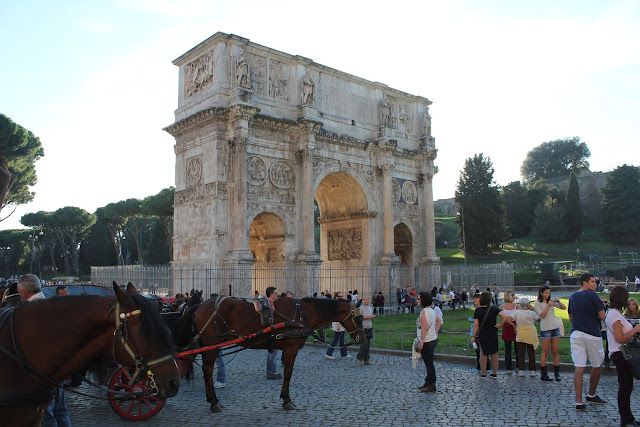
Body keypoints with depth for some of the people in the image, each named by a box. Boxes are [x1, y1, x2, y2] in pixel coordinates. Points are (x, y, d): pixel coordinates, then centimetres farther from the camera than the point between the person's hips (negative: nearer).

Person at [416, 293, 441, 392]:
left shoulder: (424, 311, -19)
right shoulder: (431, 310, 11)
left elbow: (425, 327, -25)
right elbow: (438, 321, 23)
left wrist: (421, 342, -23)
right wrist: (436, 333, 22)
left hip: (427, 342, -10)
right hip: (433, 339, 10)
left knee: (429, 363, -2)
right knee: (429, 363, 18)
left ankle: (431, 386, 6)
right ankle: (428, 382, 28)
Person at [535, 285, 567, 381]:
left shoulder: (551, 300, 12)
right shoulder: (537, 303, -3)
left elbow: (564, 308, 9)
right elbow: (542, 315, -13)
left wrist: (558, 302, -9)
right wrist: (548, 305, -21)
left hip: (555, 328, 5)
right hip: (545, 329, -5)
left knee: (555, 352, 6)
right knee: (545, 352, -2)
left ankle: (557, 373, 11)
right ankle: (543, 374, 3)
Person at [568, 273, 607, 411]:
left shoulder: (572, 297, 11)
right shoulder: (592, 295, -9)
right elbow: (602, 316, -9)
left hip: (576, 334, 5)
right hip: (592, 334, -5)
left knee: (579, 368, 0)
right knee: (596, 366, 16)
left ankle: (579, 402, -3)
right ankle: (591, 395, 31)